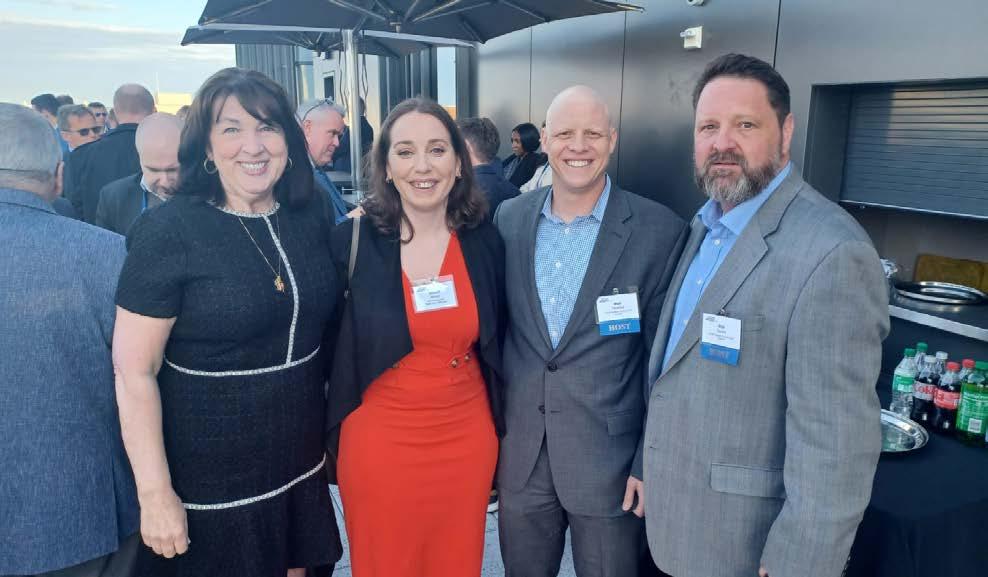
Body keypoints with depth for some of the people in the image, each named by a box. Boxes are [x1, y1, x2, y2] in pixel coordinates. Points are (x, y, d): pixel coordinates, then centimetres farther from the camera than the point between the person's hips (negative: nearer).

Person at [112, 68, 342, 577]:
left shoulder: (309, 224, 0)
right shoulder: (168, 231, -16)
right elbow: (134, 372, -16)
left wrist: (331, 434, 13)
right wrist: (155, 495, -16)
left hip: (301, 467, 5)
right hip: (207, 485, -5)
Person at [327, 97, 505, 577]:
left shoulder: (485, 242, -2)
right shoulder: (351, 239, -10)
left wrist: (497, 427, 12)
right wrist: (329, 434, 2)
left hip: (467, 441, 2)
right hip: (379, 442, -2)